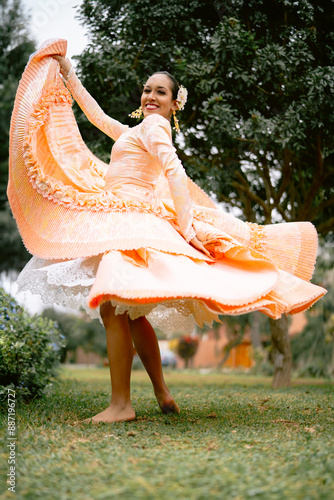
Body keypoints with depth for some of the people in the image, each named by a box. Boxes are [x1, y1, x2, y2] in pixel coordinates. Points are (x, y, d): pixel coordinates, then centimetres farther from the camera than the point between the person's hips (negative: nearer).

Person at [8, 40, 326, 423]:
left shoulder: (153, 125, -3)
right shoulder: (134, 132, 25)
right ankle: (162, 395, 17)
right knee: (130, 313, 11)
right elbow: (97, 115, 35)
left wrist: (187, 224, -25)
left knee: (111, 305, -17)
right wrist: (67, 74, 41)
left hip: (130, 222, -10)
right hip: (122, 224, 10)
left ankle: (121, 403, -16)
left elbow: (175, 172, -16)